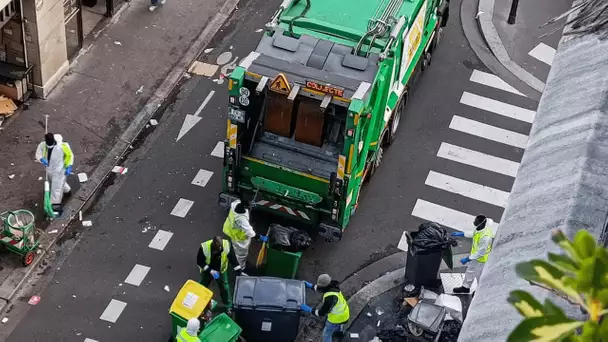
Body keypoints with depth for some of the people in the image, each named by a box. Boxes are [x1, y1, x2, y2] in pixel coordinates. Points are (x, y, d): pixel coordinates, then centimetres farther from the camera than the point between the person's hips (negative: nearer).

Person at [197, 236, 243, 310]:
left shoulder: (227, 245, -30)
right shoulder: (204, 247, -34)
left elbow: (233, 259, -19)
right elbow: (199, 261, -22)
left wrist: (239, 272, -22)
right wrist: (210, 271, -29)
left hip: (221, 271, 1)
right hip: (207, 271, -1)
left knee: (225, 288, 11)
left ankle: (229, 307, 32)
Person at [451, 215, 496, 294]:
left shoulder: (486, 237, -42)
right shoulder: (480, 227, -16)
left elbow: (481, 252, -31)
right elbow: (474, 233, 8)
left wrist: (468, 259, -25)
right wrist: (462, 234, 8)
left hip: (481, 259, -9)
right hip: (475, 255, 9)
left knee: (479, 275, 17)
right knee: (470, 271, 27)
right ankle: (465, 287, 50)